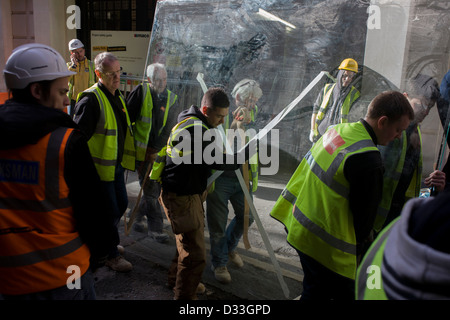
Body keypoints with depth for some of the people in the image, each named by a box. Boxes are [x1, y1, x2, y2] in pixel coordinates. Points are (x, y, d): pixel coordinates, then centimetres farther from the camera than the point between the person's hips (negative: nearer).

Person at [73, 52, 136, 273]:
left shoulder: (118, 97, 10)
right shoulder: (91, 99, -20)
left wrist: (124, 159, 24)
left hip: (116, 164, 9)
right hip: (100, 167, -9)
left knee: (121, 204, 20)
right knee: (110, 211, 0)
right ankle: (111, 256, 19)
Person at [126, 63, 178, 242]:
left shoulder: (171, 99, 4)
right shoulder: (141, 92, -5)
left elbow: (169, 129, -1)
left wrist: (155, 149, -10)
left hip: (160, 153, 5)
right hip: (142, 151, -4)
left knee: (157, 189, 12)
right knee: (151, 190, -3)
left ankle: (136, 216, 35)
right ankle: (155, 228, 10)